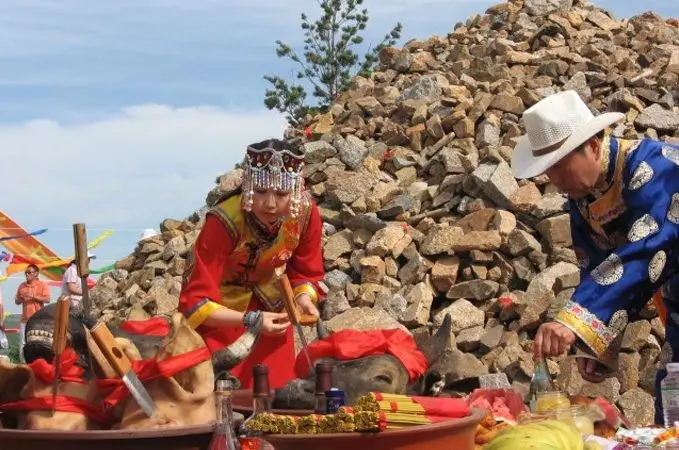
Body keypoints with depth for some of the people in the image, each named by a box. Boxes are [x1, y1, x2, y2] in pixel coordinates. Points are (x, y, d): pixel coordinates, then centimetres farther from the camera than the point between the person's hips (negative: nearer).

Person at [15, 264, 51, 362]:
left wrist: (33, 296, -19)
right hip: (25, 319, 4)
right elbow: (17, 301, 16)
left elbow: (47, 299, -11)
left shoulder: (42, 285, 0)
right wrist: (21, 298, -7)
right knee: (23, 344, 4)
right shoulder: (22, 286, 12)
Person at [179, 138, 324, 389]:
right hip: (219, 303, -3)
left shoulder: (306, 213, -22)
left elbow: (306, 273, -5)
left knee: (277, 383, 2)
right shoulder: (224, 222, -34)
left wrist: (304, 298, -26)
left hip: (265, 298, 4)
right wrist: (250, 321, -40)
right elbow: (196, 302, -32)